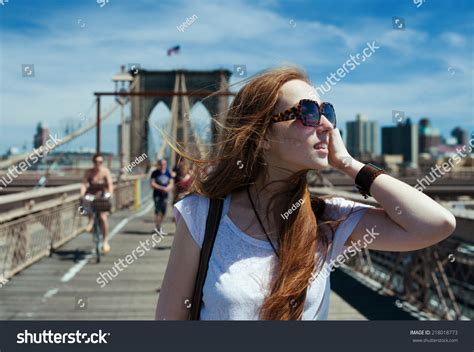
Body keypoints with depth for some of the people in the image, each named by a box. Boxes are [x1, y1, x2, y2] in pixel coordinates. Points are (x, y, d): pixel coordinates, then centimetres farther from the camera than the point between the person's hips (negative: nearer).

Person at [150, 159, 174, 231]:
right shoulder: (155, 173, -2)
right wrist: (162, 188, -17)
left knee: (163, 211, 7)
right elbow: (152, 184, -8)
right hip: (157, 195, -4)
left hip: (165, 195, 4)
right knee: (157, 210, -12)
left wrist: (168, 188, -12)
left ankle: (159, 225, 24)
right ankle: (157, 227, -11)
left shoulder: (168, 173, 10)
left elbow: (171, 183, 11)